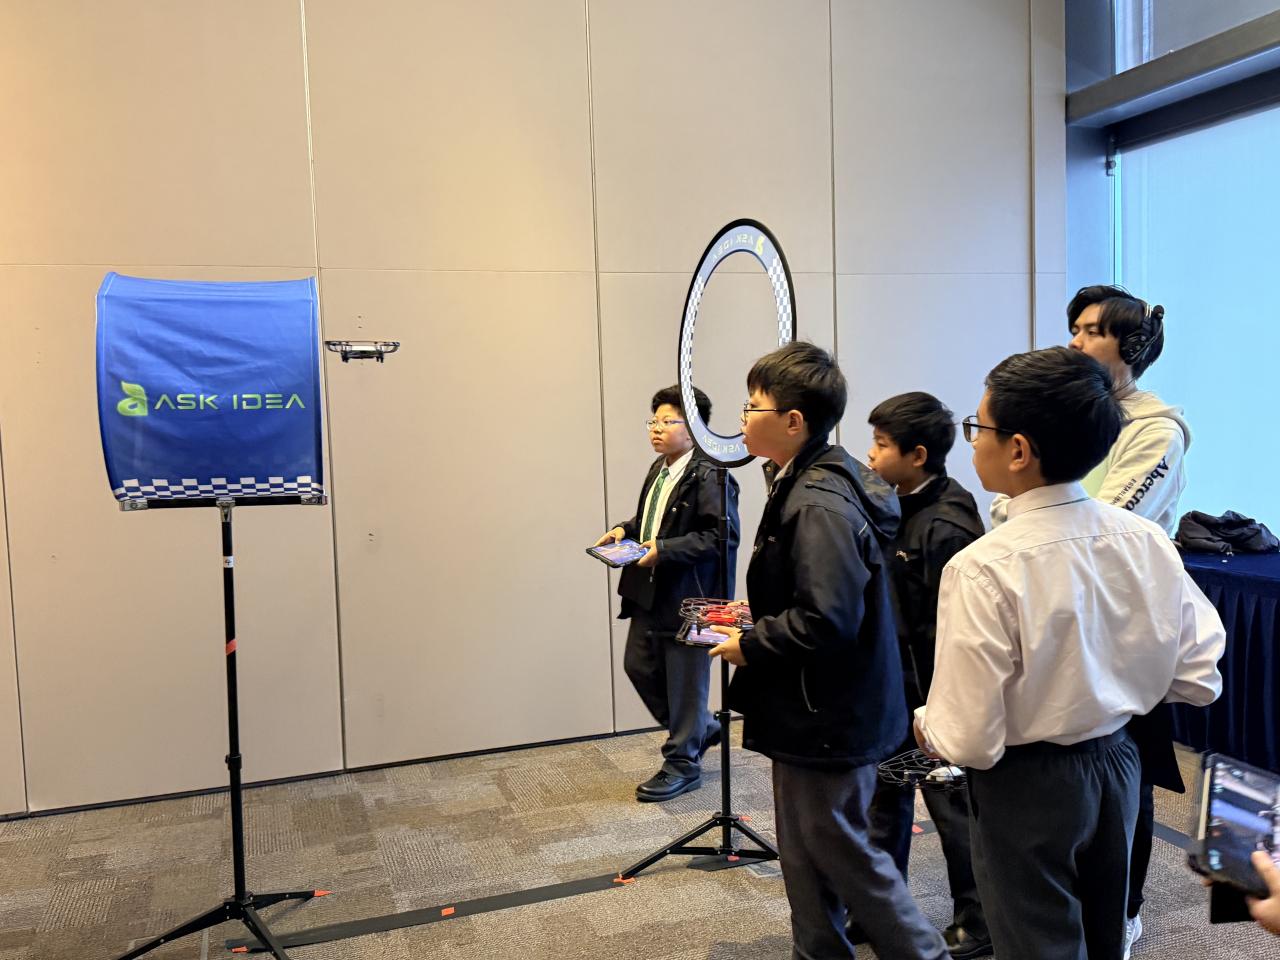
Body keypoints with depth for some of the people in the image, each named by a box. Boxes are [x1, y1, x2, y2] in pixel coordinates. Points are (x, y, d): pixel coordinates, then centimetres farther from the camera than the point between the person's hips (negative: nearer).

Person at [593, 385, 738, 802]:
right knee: (639, 665, 16)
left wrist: (664, 550, -26)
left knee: (685, 680, 4)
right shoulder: (659, 469, 12)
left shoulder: (708, 476, -17)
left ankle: (682, 763, 22)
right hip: (649, 591, 9)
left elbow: (720, 534, -23)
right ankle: (701, 728, 35)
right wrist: (625, 530, 6)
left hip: (687, 595, -9)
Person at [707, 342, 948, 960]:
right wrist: (756, 612, 10)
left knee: (839, 850, 7)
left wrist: (749, 646, -17)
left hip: (828, 717, -10)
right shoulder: (806, 483, 7)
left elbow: (827, 620, -31)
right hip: (812, 710, 10)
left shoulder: (819, 505, -25)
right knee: (805, 850, 20)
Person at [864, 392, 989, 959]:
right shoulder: (900, 508, 5)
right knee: (886, 796, 19)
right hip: (893, 687, 9)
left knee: (950, 805, 7)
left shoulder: (946, 528, -23)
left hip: (930, 695, -9)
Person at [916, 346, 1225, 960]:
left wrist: (925, 724, -2)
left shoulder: (982, 570, -27)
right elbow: (1199, 680, -1)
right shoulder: (1147, 541, -10)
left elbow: (969, 742, -23)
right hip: (1117, 765, 6)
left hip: (1027, 789, -6)